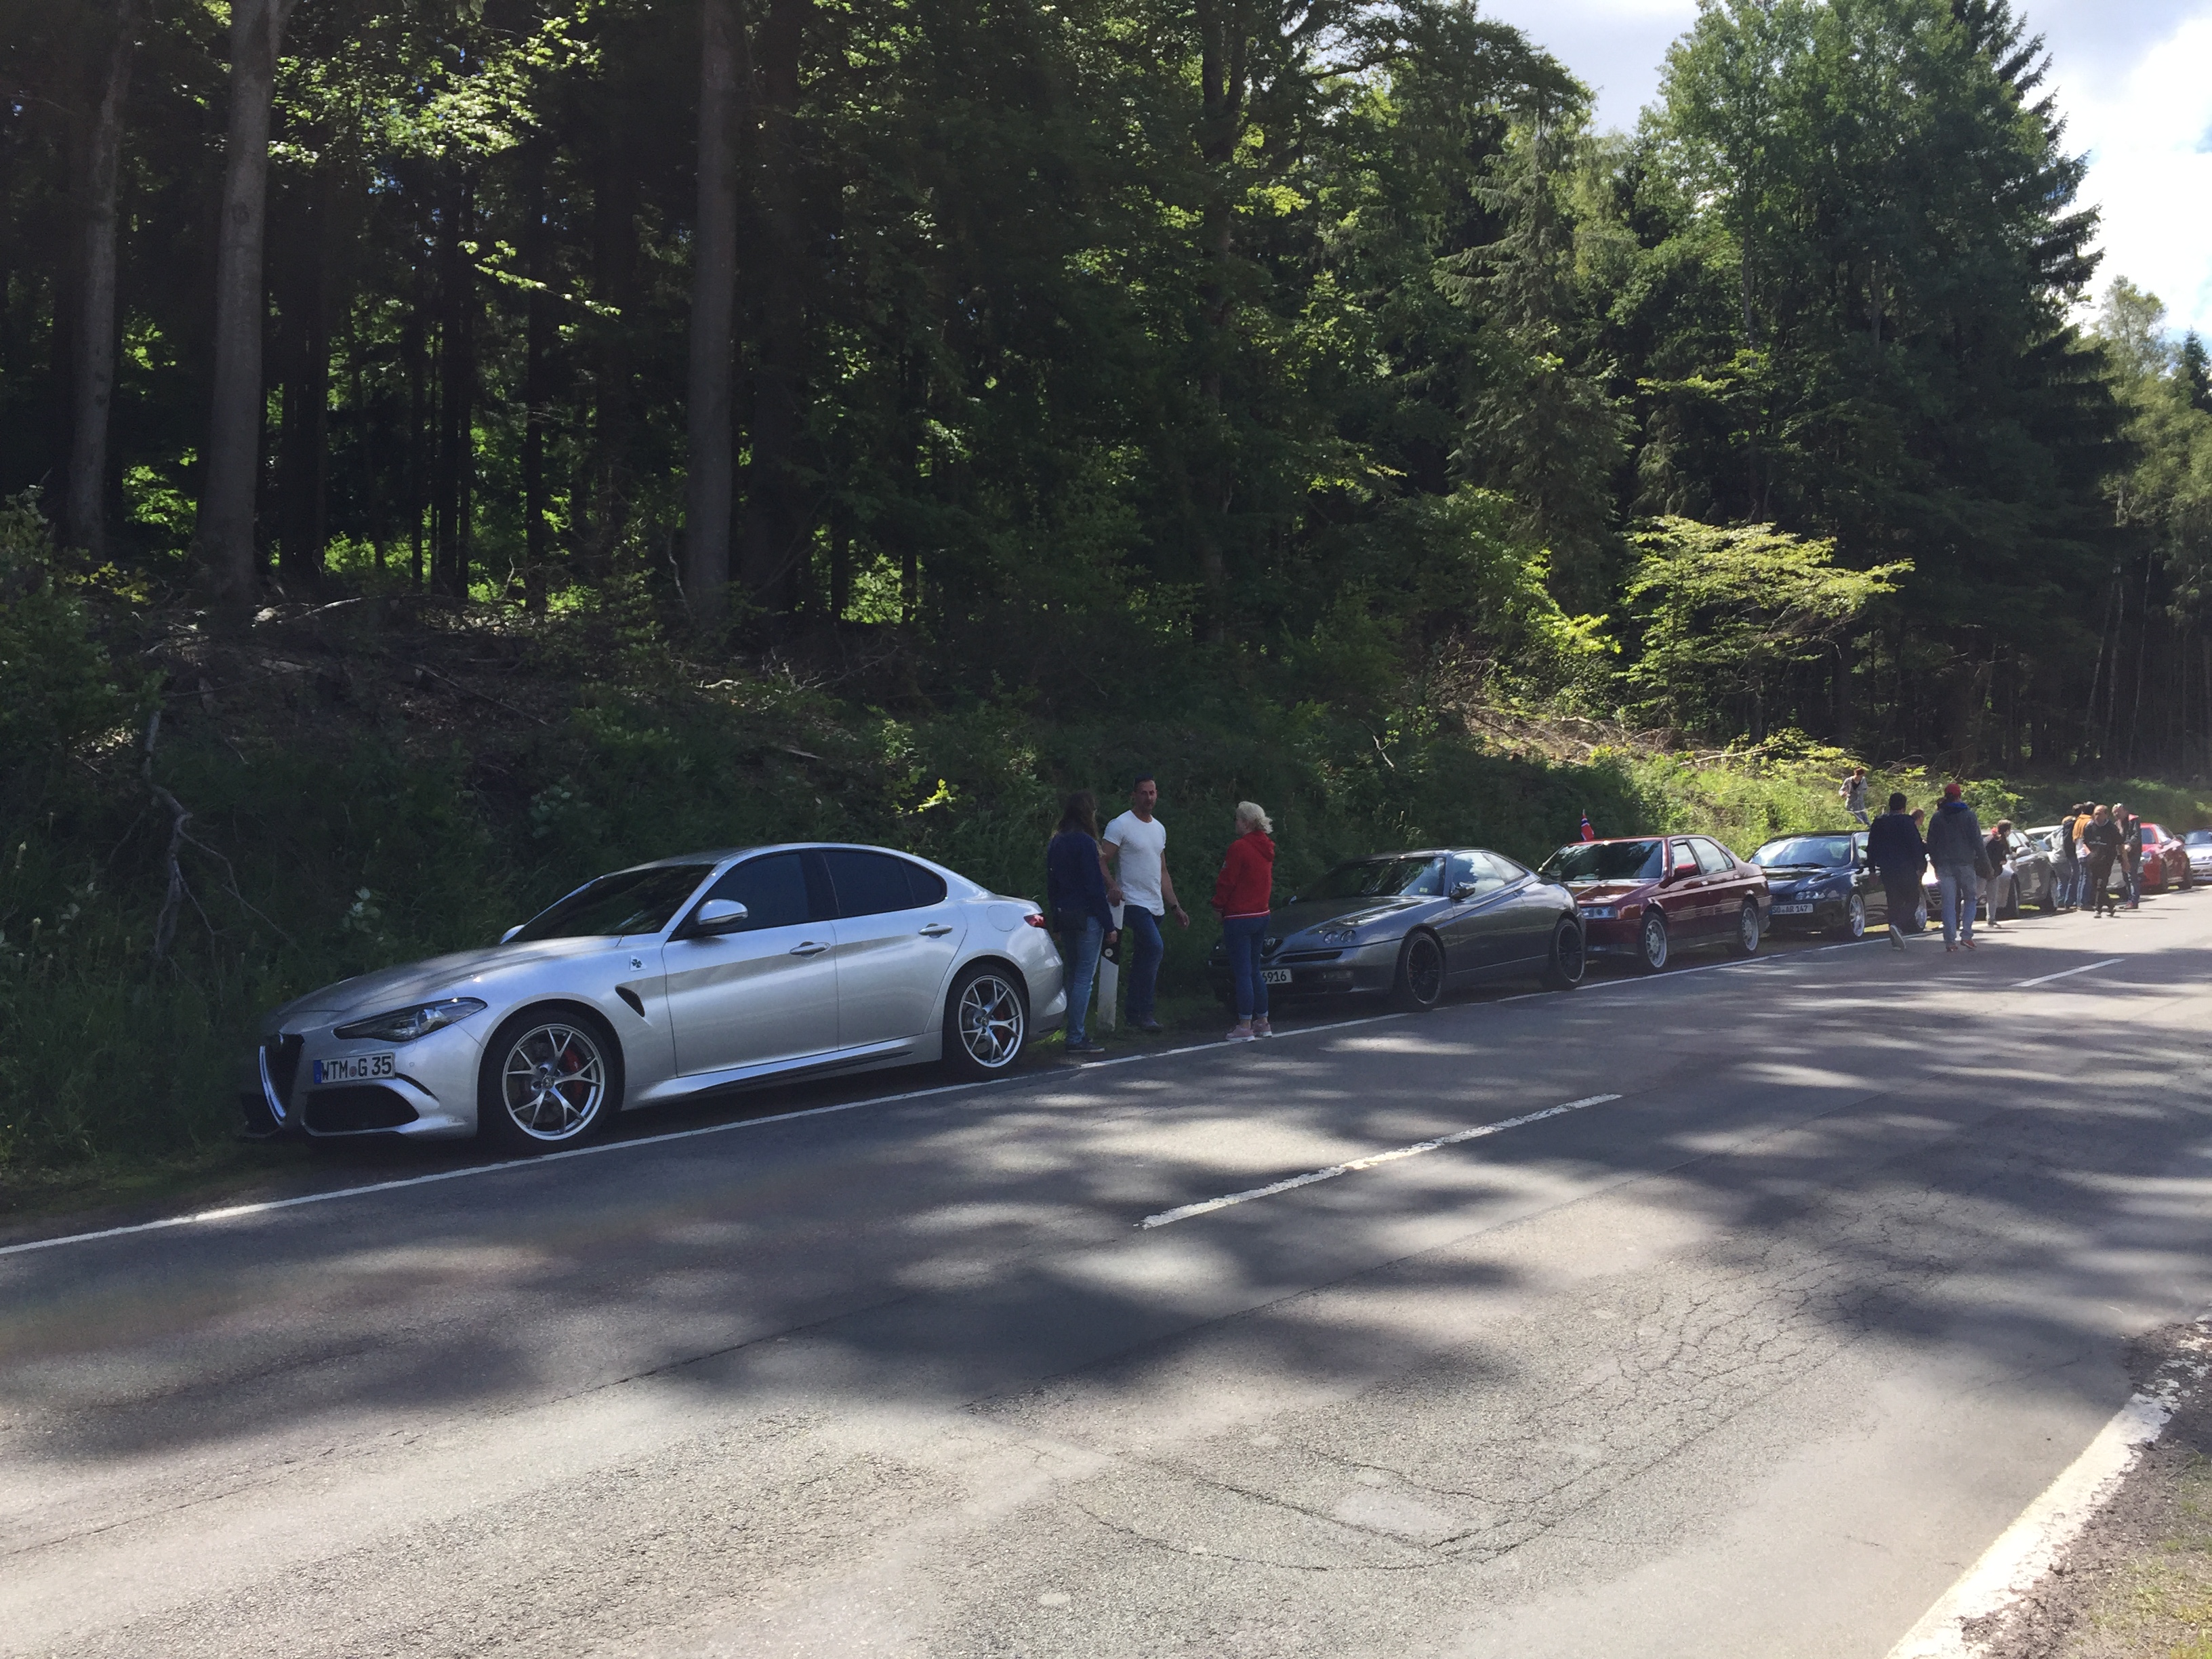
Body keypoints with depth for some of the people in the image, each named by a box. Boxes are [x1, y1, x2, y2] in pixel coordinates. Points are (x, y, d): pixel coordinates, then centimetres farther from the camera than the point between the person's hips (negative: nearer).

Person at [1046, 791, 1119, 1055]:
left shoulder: (1056, 843, 12)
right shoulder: (1085, 843, -13)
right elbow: (1096, 887, -14)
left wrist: (1056, 923, 21)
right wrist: (1109, 925, -11)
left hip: (1064, 915, 8)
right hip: (1086, 916, -8)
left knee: (1074, 976, 14)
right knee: (1084, 978, -6)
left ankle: (1078, 1034, 19)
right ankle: (1077, 1039, -6)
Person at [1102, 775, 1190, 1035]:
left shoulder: (1159, 828, 18)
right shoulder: (1121, 825, -6)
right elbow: (1103, 862, -12)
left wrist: (1175, 906, 19)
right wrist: (1112, 886, -31)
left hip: (1155, 906, 8)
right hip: (1133, 903, -8)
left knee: (1144, 959, 10)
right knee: (1155, 947, -23)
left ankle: (1136, 1013, 17)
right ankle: (1144, 1012, -18)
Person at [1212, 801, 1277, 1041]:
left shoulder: (1239, 847, -16)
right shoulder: (1266, 848, 10)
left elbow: (1227, 881, -12)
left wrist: (1218, 905, 1)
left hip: (1239, 917, -8)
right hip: (1261, 915, 8)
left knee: (1242, 972, -4)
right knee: (1254, 971, 16)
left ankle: (1245, 1026, -2)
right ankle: (1262, 1022, 20)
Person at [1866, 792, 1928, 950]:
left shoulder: (1878, 823, 10)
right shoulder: (1906, 822, -7)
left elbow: (1871, 848, 14)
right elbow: (1916, 846, -10)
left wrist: (1872, 869, 19)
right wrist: (1920, 866, -3)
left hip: (1886, 871, 5)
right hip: (1905, 870, -5)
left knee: (1894, 903, 9)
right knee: (1912, 900, 5)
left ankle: (1895, 941, 3)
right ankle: (1897, 925, -21)